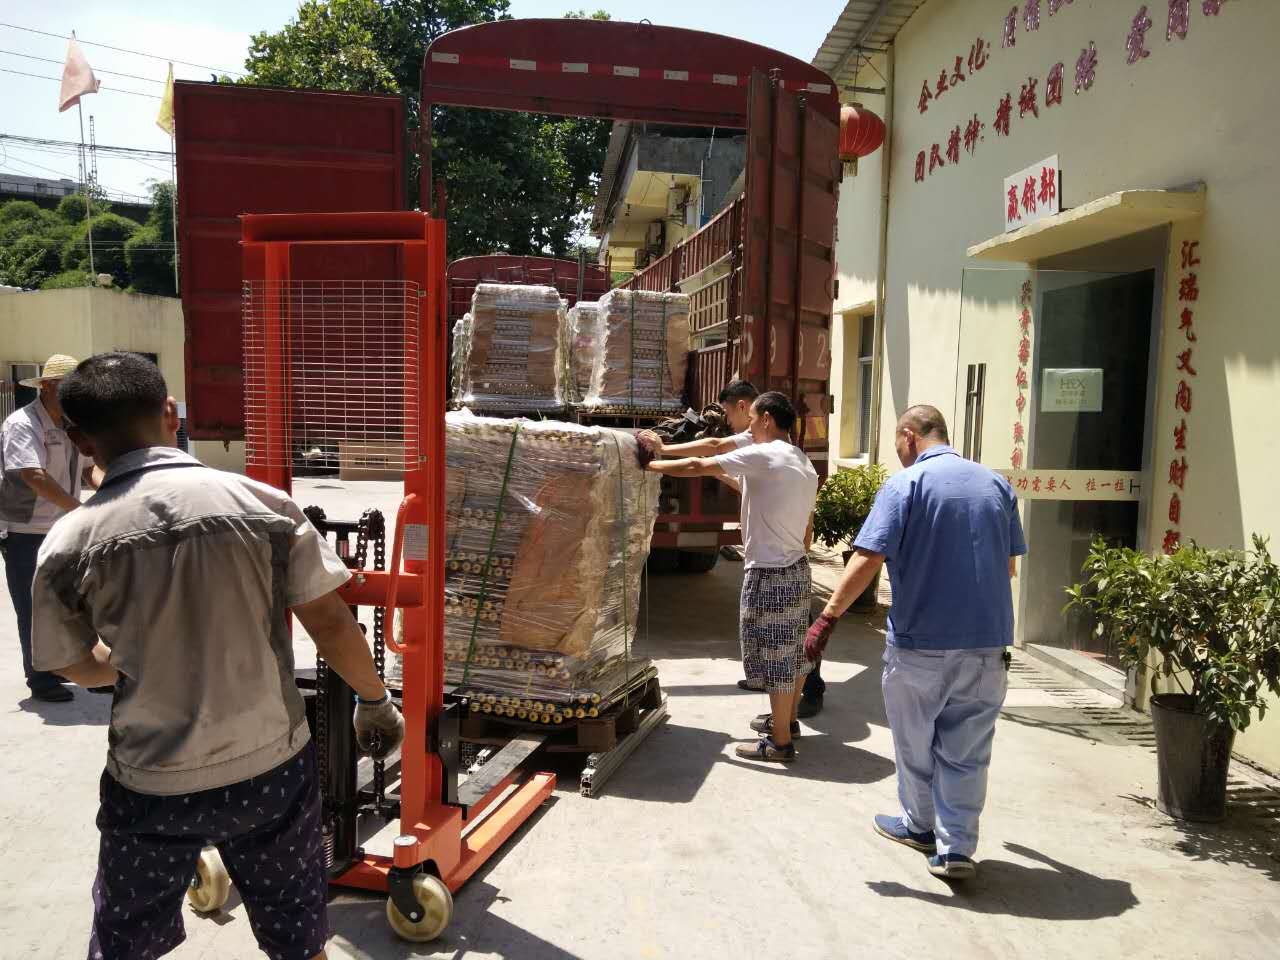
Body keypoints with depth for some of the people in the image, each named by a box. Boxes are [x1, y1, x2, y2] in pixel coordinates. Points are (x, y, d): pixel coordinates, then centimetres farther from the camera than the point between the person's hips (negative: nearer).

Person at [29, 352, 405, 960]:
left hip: (151, 786, 0)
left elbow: (75, 665, 5)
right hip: (271, 769, 0)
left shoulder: (69, 544, -11)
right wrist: (375, 700, 7)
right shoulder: (263, 504, -13)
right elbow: (330, 623, -9)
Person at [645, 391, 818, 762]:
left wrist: (651, 465, -1)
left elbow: (696, 466, -13)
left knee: (775, 656, 0)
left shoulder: (762, 456, -15)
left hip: (769, 574, -9)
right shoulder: (806, 465, 11)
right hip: (798, 570, 9)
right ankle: (787, 718, 35)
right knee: (792, 650, 19)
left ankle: (780, 742, 9)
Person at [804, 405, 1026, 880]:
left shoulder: (905, 484, -9)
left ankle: (919, 825, 32)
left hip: (920, 642, -4)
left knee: (915, 744, 16)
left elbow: (868, 559, -19)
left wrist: (828, 616, -16)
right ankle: (956, 847, 10)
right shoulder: (996, 484, 7)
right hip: (988, 643, 4)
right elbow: (1010, 566, 15)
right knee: (966, 751, 10)